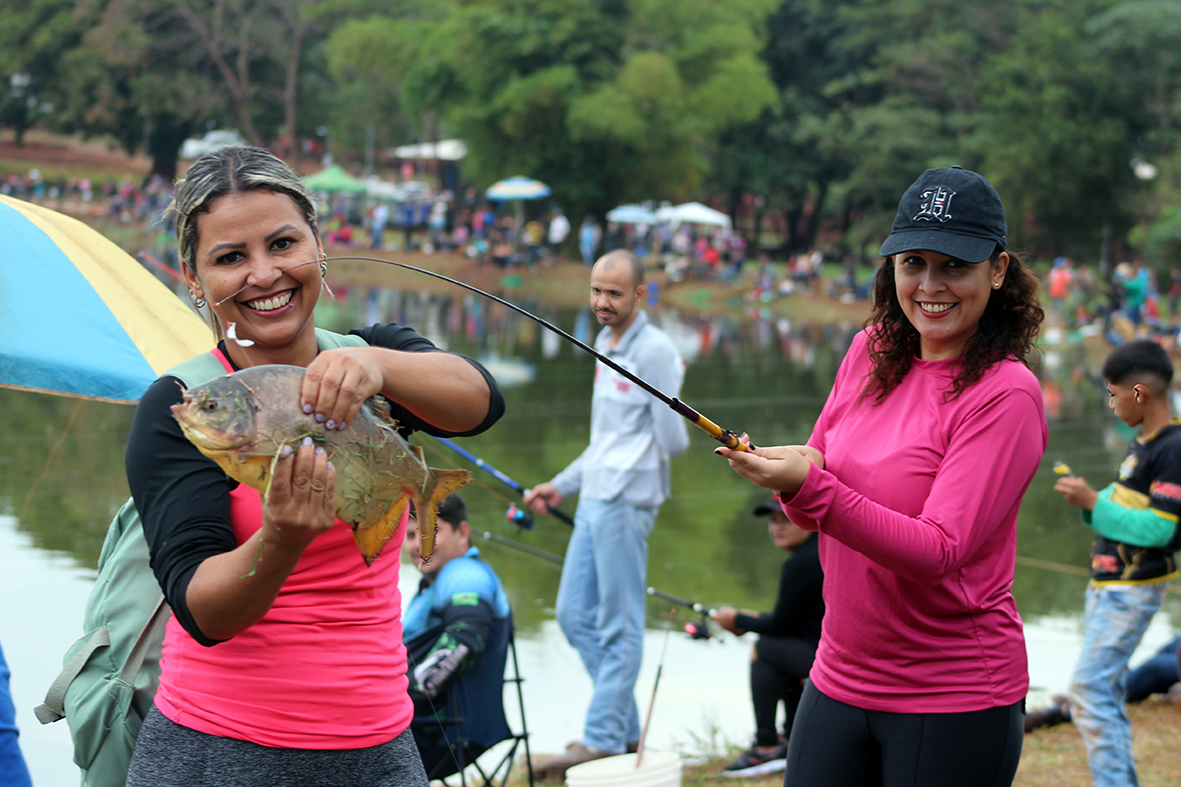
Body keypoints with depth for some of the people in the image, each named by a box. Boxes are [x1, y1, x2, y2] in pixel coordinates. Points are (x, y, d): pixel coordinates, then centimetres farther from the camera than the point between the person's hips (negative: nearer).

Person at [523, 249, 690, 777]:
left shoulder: (654, 351, -11)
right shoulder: (605, 344, 18)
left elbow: (674, 442, -13)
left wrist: (669, 393, -14)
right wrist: (563, 484, 29)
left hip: (625, 501, -10)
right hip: (595, 497, 10)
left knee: (619, 625, -4)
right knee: (575, 615, 12)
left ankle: (604, 739, 1)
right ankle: (624, 727, 20)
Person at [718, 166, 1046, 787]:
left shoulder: (1006, 394, -15)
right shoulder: (872, 351, 5)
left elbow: (939, 551, -22)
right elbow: (812, 512, 11)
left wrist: (811, 487, -31)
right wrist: (785, 475, -13)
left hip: (954, 704, -5)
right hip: (839, 681, 6)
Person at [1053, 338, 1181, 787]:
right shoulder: (1143, 443, 12)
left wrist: (1093, 502, -21)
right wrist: (1088, 500, 3)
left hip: (1132, 592, -10)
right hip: (1108, 584, 10)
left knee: (1089, 690, -12)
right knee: (1106, 692, 13)